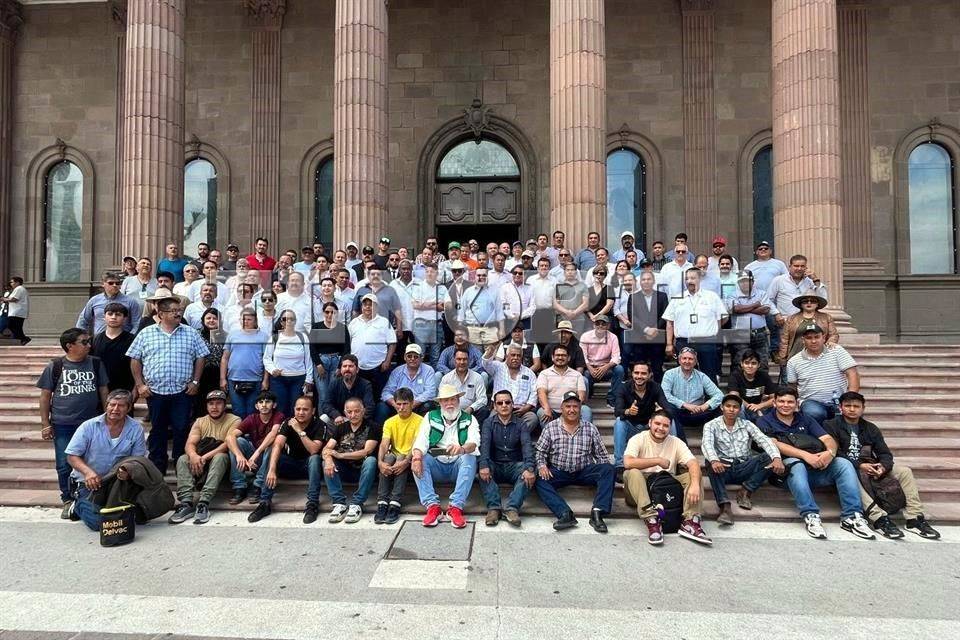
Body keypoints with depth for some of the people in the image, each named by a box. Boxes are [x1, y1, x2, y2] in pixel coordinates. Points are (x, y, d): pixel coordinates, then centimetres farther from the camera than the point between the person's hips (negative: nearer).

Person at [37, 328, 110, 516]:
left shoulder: (96, 364, 2)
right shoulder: (55, 366, -3)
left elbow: (104, 391, 7)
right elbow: (45, 396, 1)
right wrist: (45, 424, -1)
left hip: (91, 424, 1)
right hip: (62, 425, -1)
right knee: (64, 466, 6)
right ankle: (68, 501, 21)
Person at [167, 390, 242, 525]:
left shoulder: (234, 421, -3)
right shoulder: (200, 422, 11)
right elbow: (190, 444, -3)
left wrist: (206, 456, -28)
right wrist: (193, 455, -26)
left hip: (221, 462, -4)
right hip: (200, 463, 4)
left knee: (219, 457, -35)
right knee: (182, 459, -22)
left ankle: (203, 503, -41)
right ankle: (186, 503, -34)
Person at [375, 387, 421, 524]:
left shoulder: (419, 421, -6)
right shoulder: (390, 422, 5)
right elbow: (384, 444, -8)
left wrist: (406, 461, -35)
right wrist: (380, 462, -28)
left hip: (411, 458, -3)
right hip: (394, 455, 3)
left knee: (401, 462, -35)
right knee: (388, 459, -31)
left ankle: (395, 504, -36)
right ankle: (382, 503, -32)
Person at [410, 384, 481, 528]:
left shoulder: (469, 419, 4)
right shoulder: (430, 417, 7)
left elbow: (474, 442, -15)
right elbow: (421, 441, -6)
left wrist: (462, 449, -40)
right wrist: (416, 457, -29)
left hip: (458, 466, -1)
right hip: (437, 466, 1)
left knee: (470, 458, -30)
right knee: (419, 458, -24)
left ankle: (456, 507, -30)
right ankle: (432, 506, -27)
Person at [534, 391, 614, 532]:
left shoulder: (590, 428, 7)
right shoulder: (551, 427, 3)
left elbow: (601, 454, 9)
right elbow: (540, 451, 3)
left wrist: (604, 471, -8)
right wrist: (541, 465, -16)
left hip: (584, 471, 1)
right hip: (558, 472, -1)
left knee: (608, 469, -25)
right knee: (539, 479, -29)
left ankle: (597, 513, -29)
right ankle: (565, 514, -35)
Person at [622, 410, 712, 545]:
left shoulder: (676, 442, 2)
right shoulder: (638, 439, -8)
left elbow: (693, 463, -14)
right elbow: (628, 462, -26)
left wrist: (695, 484, -34)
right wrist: (658, 460, -21)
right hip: (641, 489, -3)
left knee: (692, 475, -16)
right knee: (632, 473, -33)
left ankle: (690, 522, -26)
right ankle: (651, 520, -37)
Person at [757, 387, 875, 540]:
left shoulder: (805, 420, 21)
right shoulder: (765, 422, 8)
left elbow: (828, 439, 8)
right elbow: (774, 445, -9)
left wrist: (830, 452, -17)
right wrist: (805, 455, -22)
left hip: (816, 468, 4)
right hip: (787, 468, -4)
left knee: (844, 464, -19)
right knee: (796, 464, -36)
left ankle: (851, 516, -22)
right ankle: (811, 516, -38)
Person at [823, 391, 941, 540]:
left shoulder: (870, 428, 16)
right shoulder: (831, 426, 1)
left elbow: (885, 453, 7)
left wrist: (883, 466, -16)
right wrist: (859, 465, -22)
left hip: (870, 466, 5)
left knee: (904, 470, -13)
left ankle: (915, 518, -17)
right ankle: (879, 518, -44)